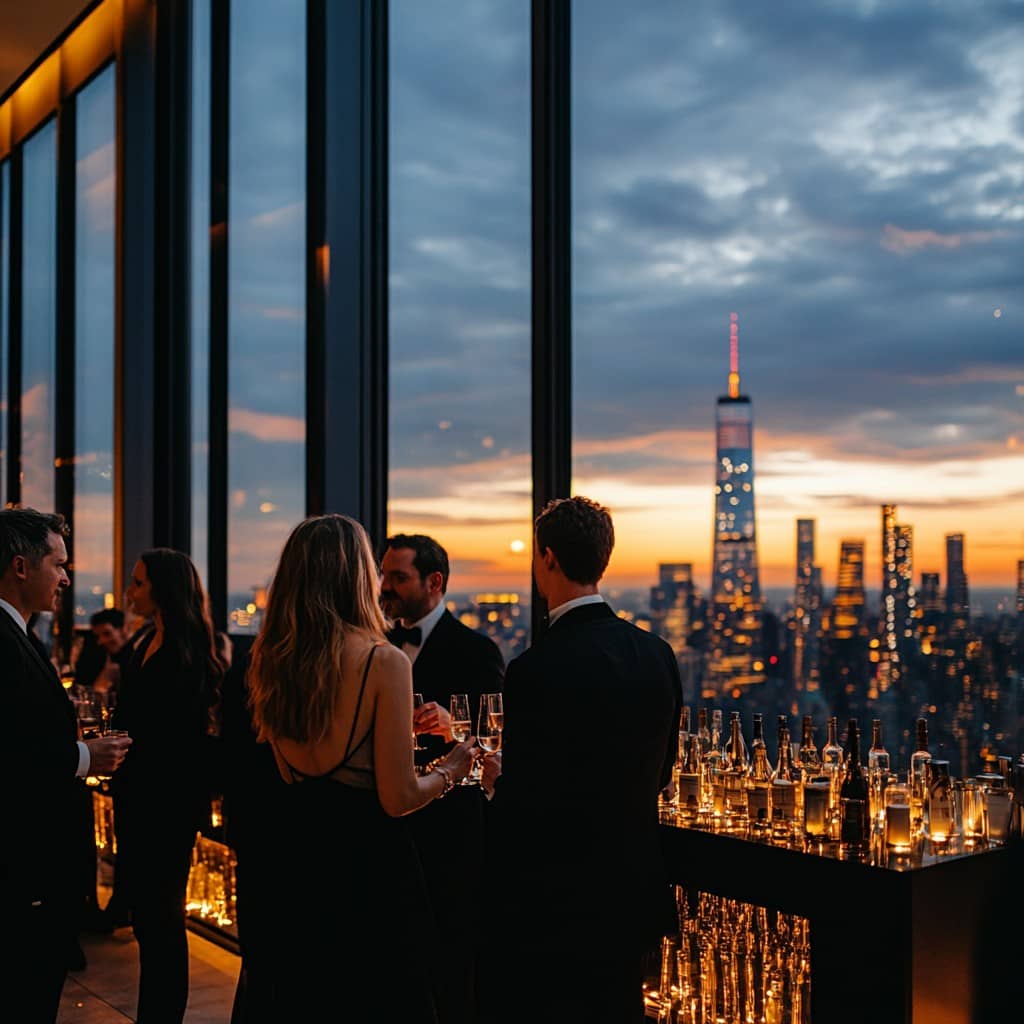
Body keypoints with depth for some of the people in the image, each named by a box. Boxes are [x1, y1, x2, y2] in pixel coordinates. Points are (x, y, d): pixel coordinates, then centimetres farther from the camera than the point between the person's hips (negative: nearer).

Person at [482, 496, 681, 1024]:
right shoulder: (656, 653, 0)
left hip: (557, 902, -7)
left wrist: (499, 777, 3)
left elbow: (520, 807, -21)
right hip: (633, 892, 7)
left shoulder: (536, 669, -22)